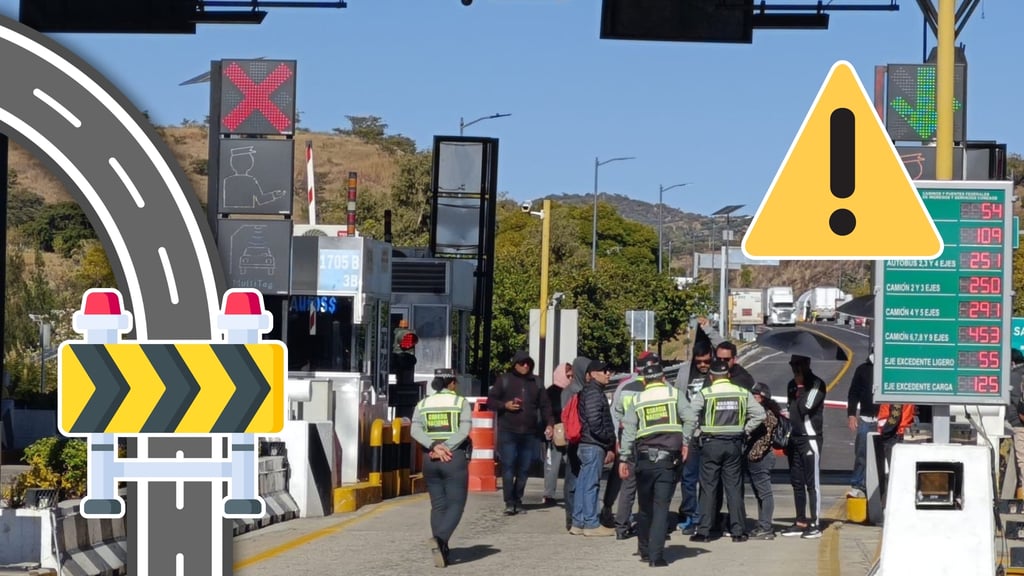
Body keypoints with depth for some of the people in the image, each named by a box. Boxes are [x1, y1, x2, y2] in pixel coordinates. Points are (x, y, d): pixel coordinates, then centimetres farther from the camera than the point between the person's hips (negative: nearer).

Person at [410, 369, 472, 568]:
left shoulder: (423, 404, 9)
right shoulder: (461, 403, 0)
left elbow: (415, 431, -7)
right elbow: (464, 431, -14)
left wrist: (434, 447, -15)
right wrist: (446, 449, -15)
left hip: (430, 460, 4)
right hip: (455, 459, -4)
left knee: (437, 506, 11)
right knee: (455, 505, -1)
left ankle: (442, 551, 6)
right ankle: (440, 539, -26)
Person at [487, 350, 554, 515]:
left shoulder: (535, 383, 13)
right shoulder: (504, 380, 3)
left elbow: (545, 405, 16)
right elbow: (491, 400, 5)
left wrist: (549, 424, 3)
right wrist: (505, 405, -13)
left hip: (529, 433, 3)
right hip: (508, 432, -3)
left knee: (524, 469, 5)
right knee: (508, 467, -10)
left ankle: (518, 500, 15)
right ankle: (509, 503, -10)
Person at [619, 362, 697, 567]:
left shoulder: (638, 400, 10)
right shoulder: (674, 394, 6)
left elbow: (628, 431, 3)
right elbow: (690, 418, -7)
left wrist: (625, 459, 4)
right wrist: (685, 443, 3)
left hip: (644, 458, 2)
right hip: (668, 458, -2)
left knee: (645, 506, 15)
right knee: (661, 506, -3)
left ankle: (644, 550, 26)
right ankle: (656, 555, -12)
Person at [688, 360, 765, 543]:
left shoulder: (705, 394, -6)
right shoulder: (743, 393, 3)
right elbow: (759, 414, -1)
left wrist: (697, 432, -1)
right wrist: (746, 431, 7)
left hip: (711, 444, -2)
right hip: (734, 444, 2)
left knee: (708, 488, 3)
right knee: (734, 487, 7)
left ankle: (703, 531, 3)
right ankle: (738, 531, 7)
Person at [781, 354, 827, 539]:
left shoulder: (817, 384, -8)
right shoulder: (792, 385, 16)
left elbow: (806, 407, -18)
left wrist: (800, 389, -8)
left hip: (810, 439, -8)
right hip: (794, 438, 8)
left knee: (812, 483, -6)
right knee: (797, 482, 10)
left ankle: (815, 524, -5)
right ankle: (801, 522, 16)